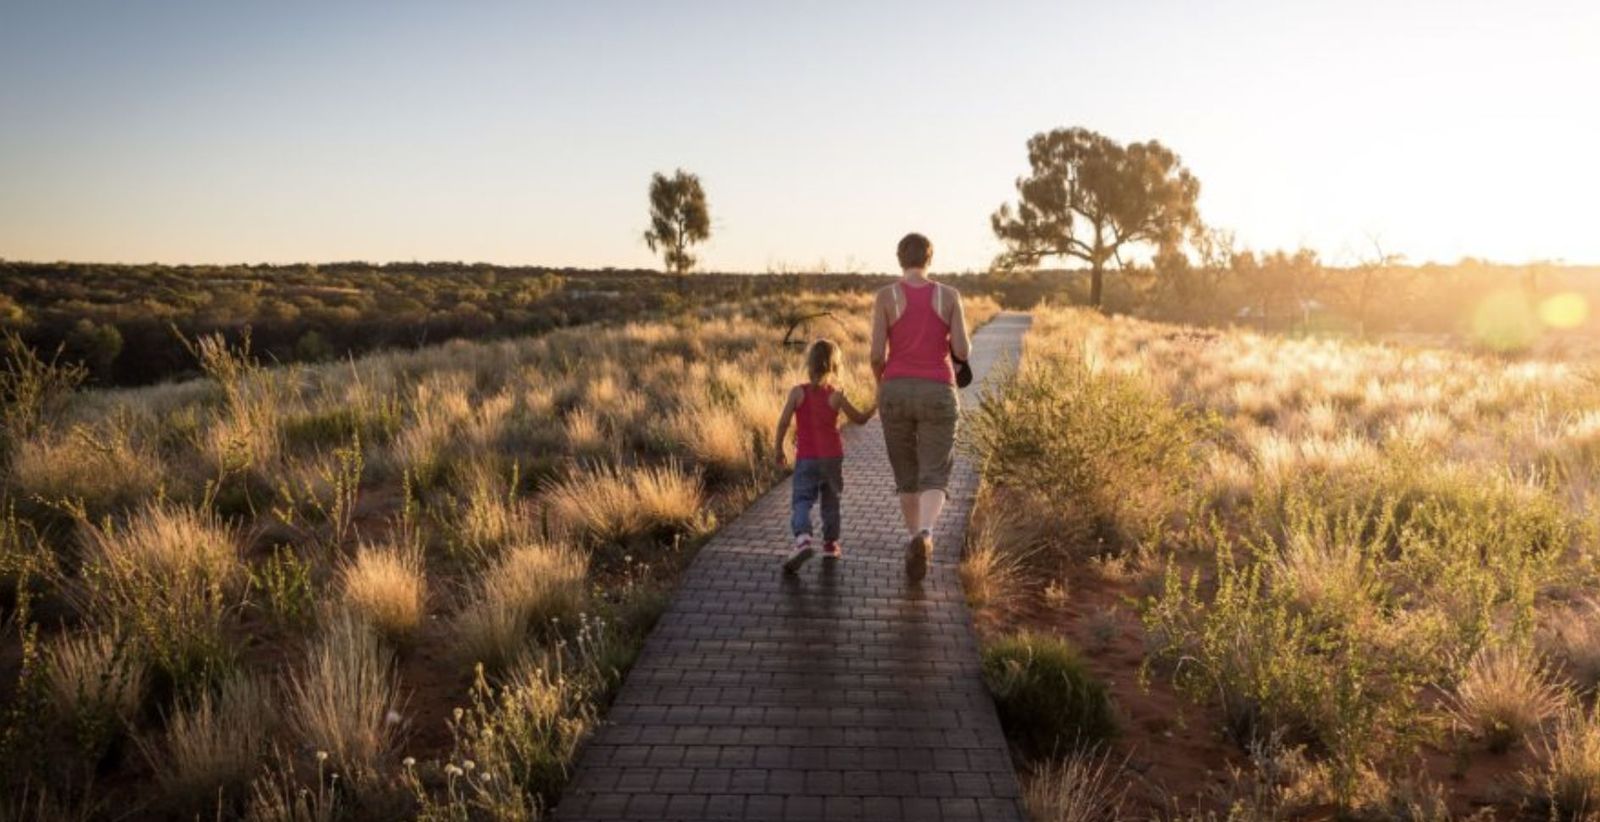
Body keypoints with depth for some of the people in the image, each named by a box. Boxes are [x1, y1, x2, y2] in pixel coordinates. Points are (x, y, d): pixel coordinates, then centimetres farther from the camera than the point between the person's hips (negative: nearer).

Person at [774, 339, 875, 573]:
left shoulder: (797, 392, -6)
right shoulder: (836, 396, -5)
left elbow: (783, 422, -7)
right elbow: (860, 419, 5)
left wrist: (779, 449, 6)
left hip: (806, 457, -1)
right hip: (832, 457, 1)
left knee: (801, 501, -5)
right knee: (830, 500, 19)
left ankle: (802, 538, -30)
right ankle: (830, 543, 26)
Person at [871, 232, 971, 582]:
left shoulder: (886, 295, -4)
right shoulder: (949, 295, -1)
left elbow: (877, 354, -8)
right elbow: (963, 352, -6)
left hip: (896, 392, 1)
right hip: (937, 394, -1)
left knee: (906, 475, 18)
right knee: (934, 479, -1)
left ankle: (916, 542, 26)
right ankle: (924, 535, -30)